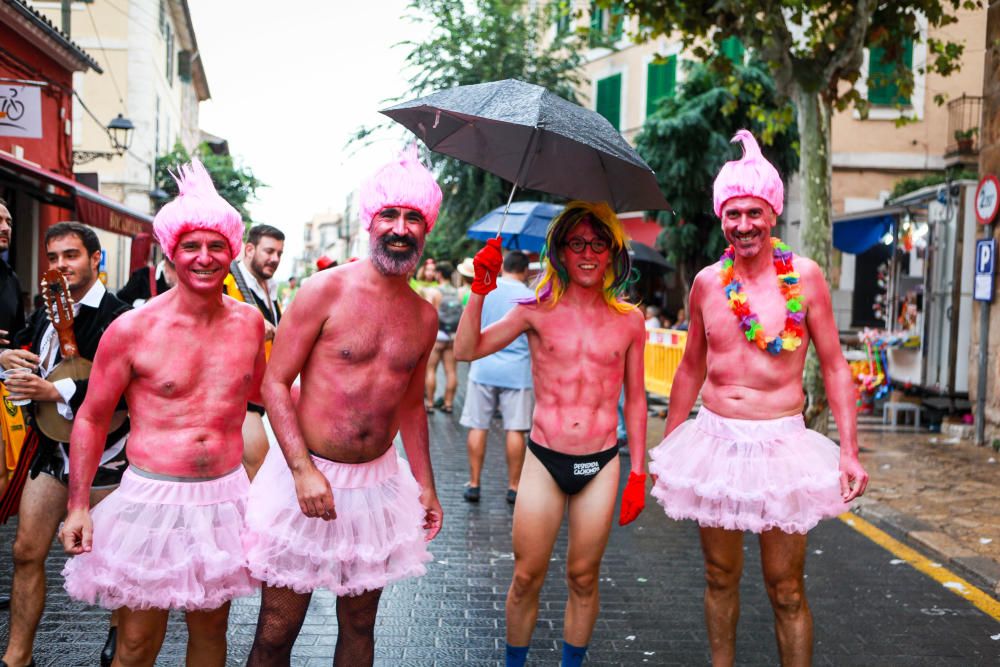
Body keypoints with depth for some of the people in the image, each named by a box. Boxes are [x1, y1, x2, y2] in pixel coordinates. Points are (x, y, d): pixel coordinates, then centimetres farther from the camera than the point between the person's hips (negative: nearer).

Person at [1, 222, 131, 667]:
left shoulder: (118, 317, -15)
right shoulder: (45, 314, 9)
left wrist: (56, 391, -29)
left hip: (102, 454, -6)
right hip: (52, 448, 7)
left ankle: (120, 631, 30)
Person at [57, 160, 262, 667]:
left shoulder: (249, 322, 2)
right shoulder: (133, 330, -9)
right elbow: (91, 418, 0)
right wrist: (78, 505, -4)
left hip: (225, 495, 3)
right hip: (151, 499, -3)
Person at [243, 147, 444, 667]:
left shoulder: (424, 317, 6)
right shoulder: (326, 291, -9)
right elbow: (275, 382, -9)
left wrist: (425, 484, 14)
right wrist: (303, 469, -18)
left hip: (378, 482, 4)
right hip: (307, 475, -4)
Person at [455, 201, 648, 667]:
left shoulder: (628, 321, 2)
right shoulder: (537, 311, -2)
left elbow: (635, 400, 9)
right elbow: (466, 350, -10)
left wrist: (638, 475, 8)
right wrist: (481, 289, -20)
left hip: (601, 465, 1)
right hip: (544, 460, -1)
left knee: (583, 577, 11)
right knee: (527, 577, 5)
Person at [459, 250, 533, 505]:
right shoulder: (530, 297, -5)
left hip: (483, 368, 2)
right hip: (517, 371, -1)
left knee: (478, 427, 8)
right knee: (515, 430, 3)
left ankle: (473, 484, 11)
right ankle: (514, 487, 8)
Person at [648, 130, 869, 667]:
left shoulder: (804, 277, -4)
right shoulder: (707, 283, 4)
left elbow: (834, 367, 0)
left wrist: (850, 452, -7)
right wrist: (666, 445, 15)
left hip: (781, 442, -3)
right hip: (713, 440, 3)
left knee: (786, 589, 2)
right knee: (720, 576, 14)